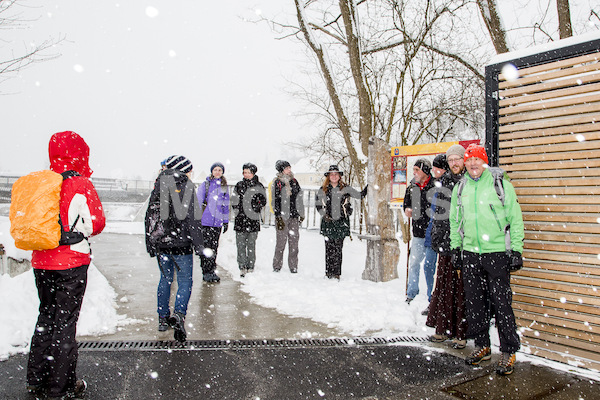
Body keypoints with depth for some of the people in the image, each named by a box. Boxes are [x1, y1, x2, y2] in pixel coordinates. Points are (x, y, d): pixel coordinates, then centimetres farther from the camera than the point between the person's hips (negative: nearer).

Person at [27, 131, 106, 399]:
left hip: (40, 262, 6)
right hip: (71, 263, -5)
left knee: (46, 317, 19)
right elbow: (97, 224, -9)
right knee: (65, 322, 4)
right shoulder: (81, 185, -13)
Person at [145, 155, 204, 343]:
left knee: (165, 278, 19)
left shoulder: (158, 186, 8)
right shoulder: (186, 186, -6)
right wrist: (198, 245, -6)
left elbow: (149, 217, 10)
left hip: (160, 243, 5)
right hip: (181, 243, -5)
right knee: (185, 281, 4)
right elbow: (192, 218, -11)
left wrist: (150, 245, 18)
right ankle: (179, 314, -15)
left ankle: (163, 318, 26)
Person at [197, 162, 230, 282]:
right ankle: (206, 273, 5)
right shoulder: (205, 184, 1)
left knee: (214, 248, 7)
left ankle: (212, 271, 15)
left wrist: (226, 221, 15)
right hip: (205, 221, -3)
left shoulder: (224, 186, 12)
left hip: (218, 222, 3)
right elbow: (198, 202, 2)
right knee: (206, 247, -2)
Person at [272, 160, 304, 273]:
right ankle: (277, 267, 11)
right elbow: (275, 201, -6)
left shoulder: (294, 181, 13)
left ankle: (293, 268, 11)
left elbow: (299, 198, 17)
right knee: (281, 241, -2)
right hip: (282, 216, -5)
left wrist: (301, 214, 14)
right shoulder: (277, 182, -2)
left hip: (294, 216, 5)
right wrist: (278, 217, -12)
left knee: (294, 241, 4)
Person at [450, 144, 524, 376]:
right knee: (474, 302, 10)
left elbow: (515, 219, -2)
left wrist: (516, 249, -6)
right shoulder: (460, 188, 10)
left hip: (497, 252, -4)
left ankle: (509, 351, 13)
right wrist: (455, 247, 13)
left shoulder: (501, 184, -3)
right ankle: (482, 346, 25)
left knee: (501, 302, -2)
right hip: (470, 253, 4)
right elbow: (455, 221, 17)